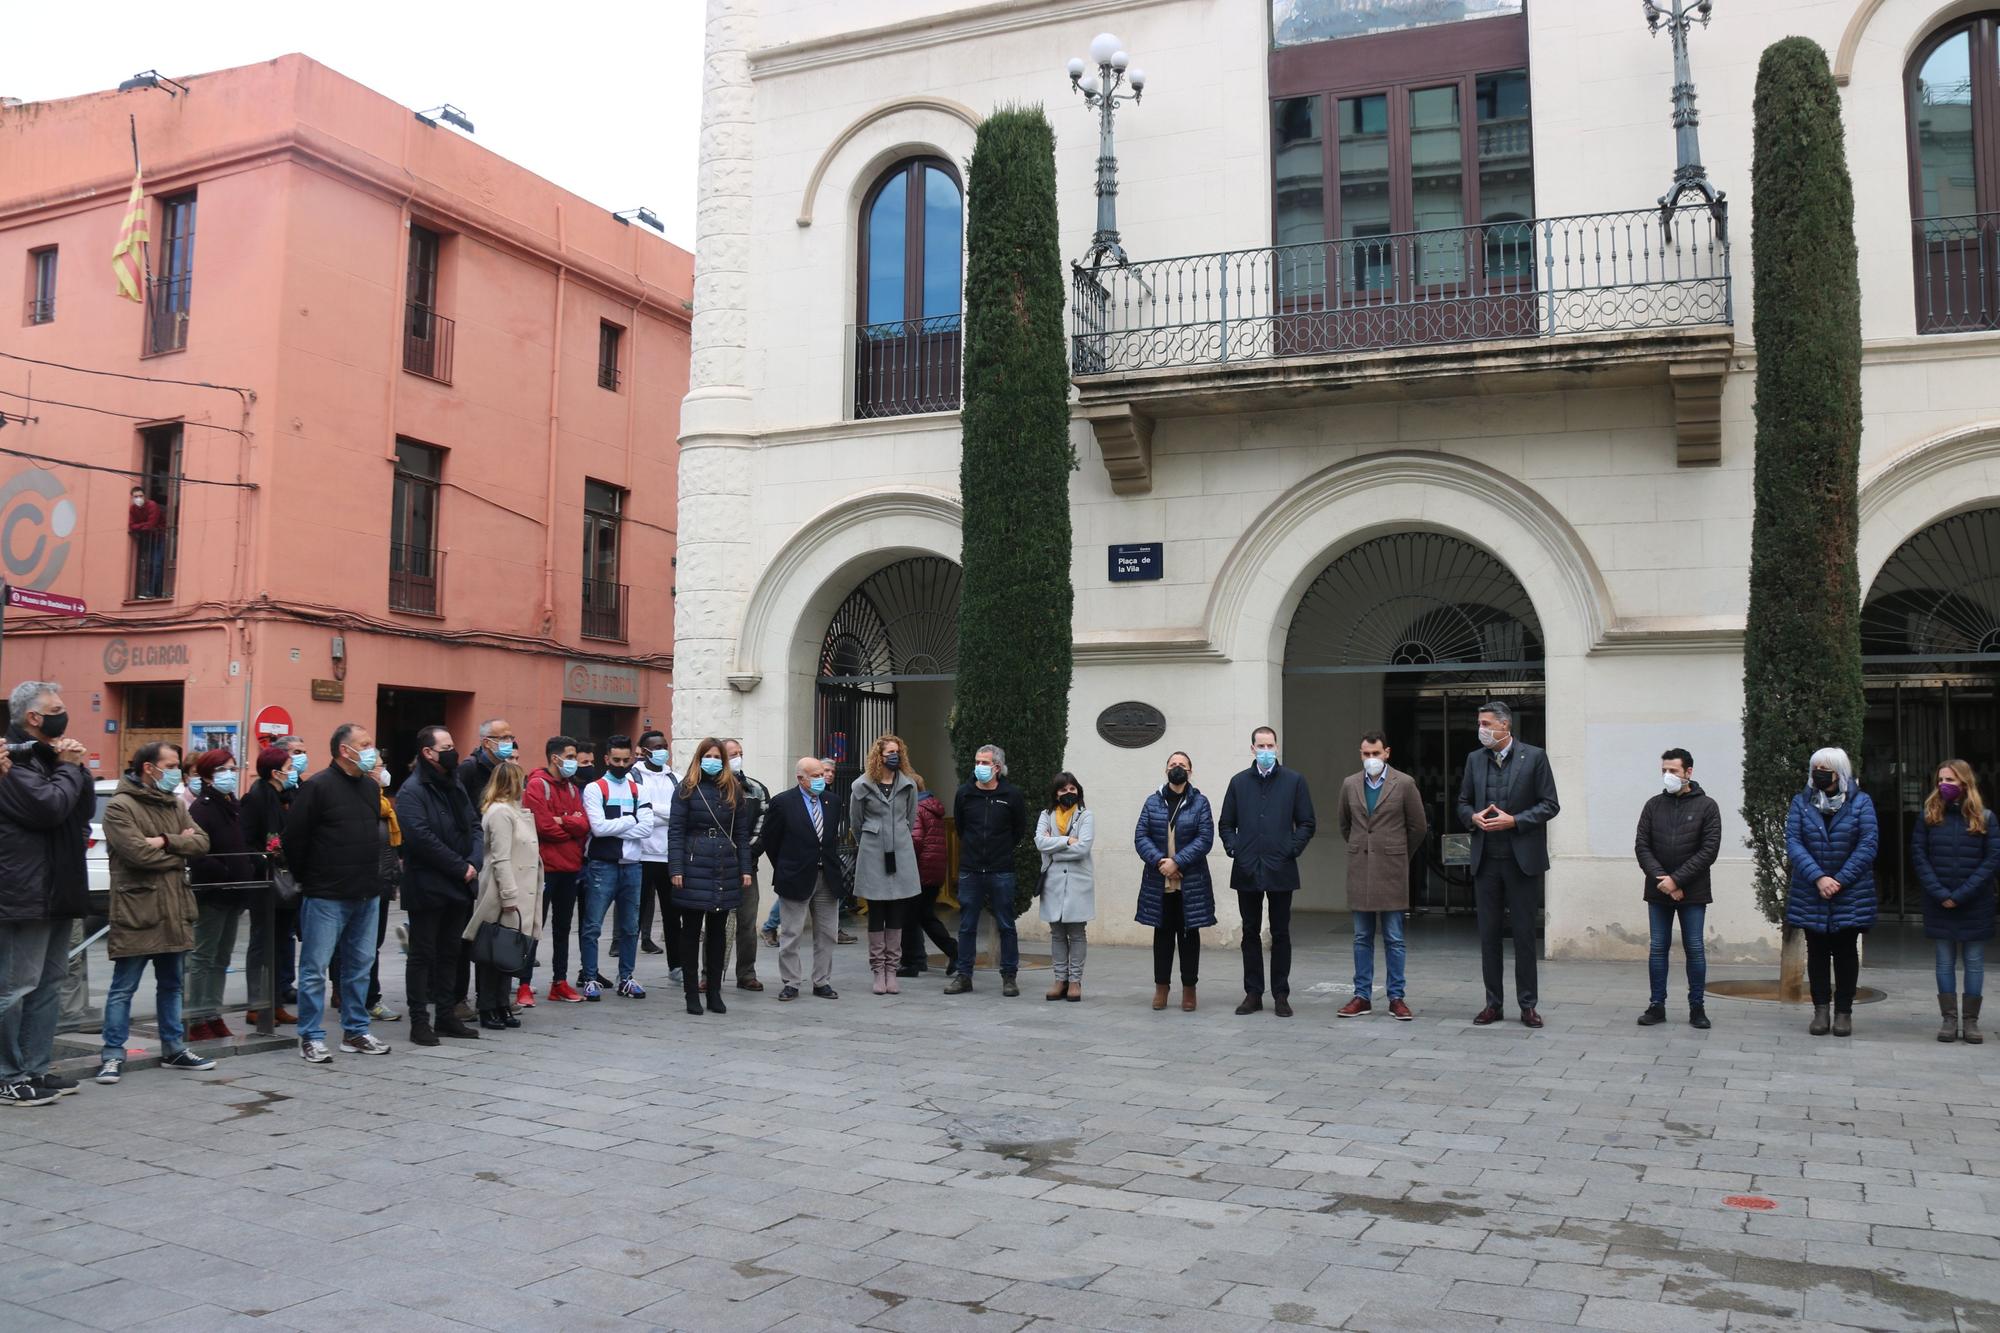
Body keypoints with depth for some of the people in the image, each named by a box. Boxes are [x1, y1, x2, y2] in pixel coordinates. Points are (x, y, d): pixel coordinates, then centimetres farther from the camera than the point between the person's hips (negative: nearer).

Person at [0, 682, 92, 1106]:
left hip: (56, 892, 10)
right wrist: (69, 767, -9)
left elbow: (84, 811, 15)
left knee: (48, 986, 13)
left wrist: (76, 767, 1)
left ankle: (34, 1070, 21)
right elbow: (48, 807, -23)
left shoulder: (45, 755, 17)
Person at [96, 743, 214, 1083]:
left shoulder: (174, 805, 14)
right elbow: (139, 853, -20)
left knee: (171, 985, 15)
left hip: (174, 911, 7)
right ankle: (113, 1054, 8)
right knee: (123, 989, 1)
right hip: (136, 912, -7)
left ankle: (174, 1048, 24)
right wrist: (179, 848, -5)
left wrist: (165, 841, -14)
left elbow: (201, 842, 2)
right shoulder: (120, 807, -9)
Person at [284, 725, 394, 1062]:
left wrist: (371, 876, 15)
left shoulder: (371, 786, 12)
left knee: (359, 966, 12)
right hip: (326, 896, -7)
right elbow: (294, 838, -11)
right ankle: (311, 1038, 8)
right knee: (316, 968, 0)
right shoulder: (317, 787, -11)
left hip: (366, 895, 7)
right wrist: (309, 880, -3)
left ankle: (355, 1031, 22)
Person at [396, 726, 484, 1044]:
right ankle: (420, 1021, 9)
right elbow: (422, 838, -22)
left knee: (450, 954, 14)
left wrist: (474, 862, -7)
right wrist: (460, 867, -18)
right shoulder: (412, 790, -13)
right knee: (423, 955, 2)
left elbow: (474, 826, 12)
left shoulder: (455, 786, 12)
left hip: (457, 887, 8)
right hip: (427, 888, -8)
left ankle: (447, 1016, 23)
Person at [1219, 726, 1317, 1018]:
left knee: (1281, 934, 4)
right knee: (1251, 933, 7)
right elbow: (1225, 824, 13)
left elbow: (1307, 824, 4)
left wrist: (1292, 850, -7)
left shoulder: (1294, 780, 3)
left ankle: (1281, 995, 10)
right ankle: (1253, 993, 14)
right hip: (1247, 870, 2)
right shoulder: (1239, 782, 9)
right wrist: (1234, 849, -1)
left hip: (1280, 870, -2)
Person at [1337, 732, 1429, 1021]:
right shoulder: (1350, 784, 6)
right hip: (1359, 869, 3)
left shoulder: (1404, 783, -4)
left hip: (1391, 869, -3)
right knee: (1362, 938, 8)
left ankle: (1396, 998, 9)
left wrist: (1400, 854, 10)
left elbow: (1419, 826, 3)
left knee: (1394, 939, 2)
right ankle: (1362, 996, 14)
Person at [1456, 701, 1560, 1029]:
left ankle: (1528, 1005, 12)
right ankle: (1493, 1004, 15)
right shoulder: (1474, 759, 9)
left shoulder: (1534, 756, -3)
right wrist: (1473, 817, -6)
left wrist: (1514, 821, -15)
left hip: (1522, 858, -4)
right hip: (1486, 859, 4)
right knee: (1488, 934, 7)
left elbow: (1550, 805, -4)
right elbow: (1463, 803, 16)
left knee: (1524, 934, 3)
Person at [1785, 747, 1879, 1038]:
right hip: (1810, 895, 1)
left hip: (1850, 896, -1)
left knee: (1846, 953, 6)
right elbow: (1793, 843, -6)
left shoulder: (1861, 802, -1)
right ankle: (1820, 1011, 13)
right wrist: (1818, 878, -18)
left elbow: (1868, 844, -8)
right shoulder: (1800, 803, 3)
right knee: (1817, 952, 7)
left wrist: (1840, 880, -15)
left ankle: (1844, 1011, 14)